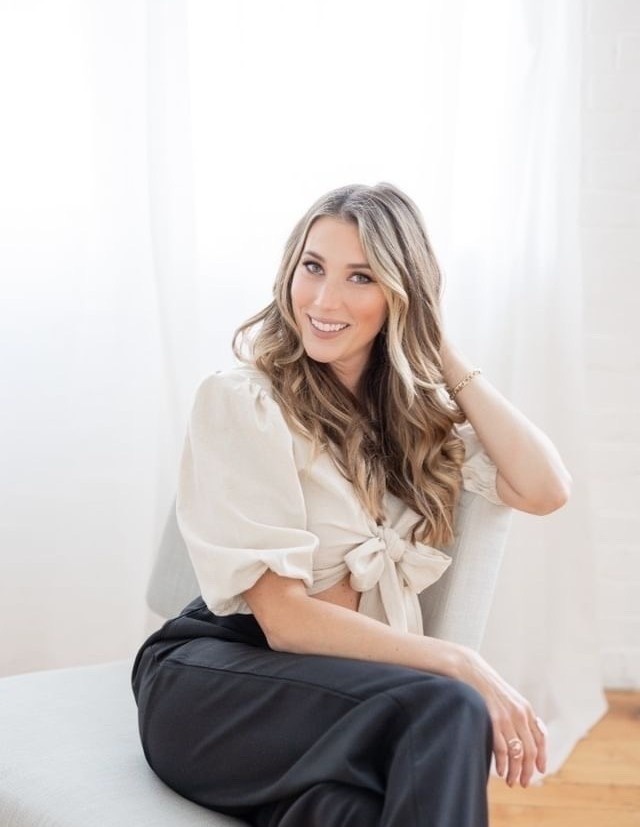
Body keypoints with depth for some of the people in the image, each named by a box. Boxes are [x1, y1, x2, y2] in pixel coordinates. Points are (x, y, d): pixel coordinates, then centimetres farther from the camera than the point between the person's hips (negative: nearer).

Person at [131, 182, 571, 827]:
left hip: (336, 683, 4)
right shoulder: (240, 401, -7)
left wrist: (446, 359, 1)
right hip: (216, 678, -4)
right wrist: (459, 666, -21)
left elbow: (544, 490, -3)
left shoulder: (419, 406, 12)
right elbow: (282, 616, -13)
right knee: (447, 711, -31)